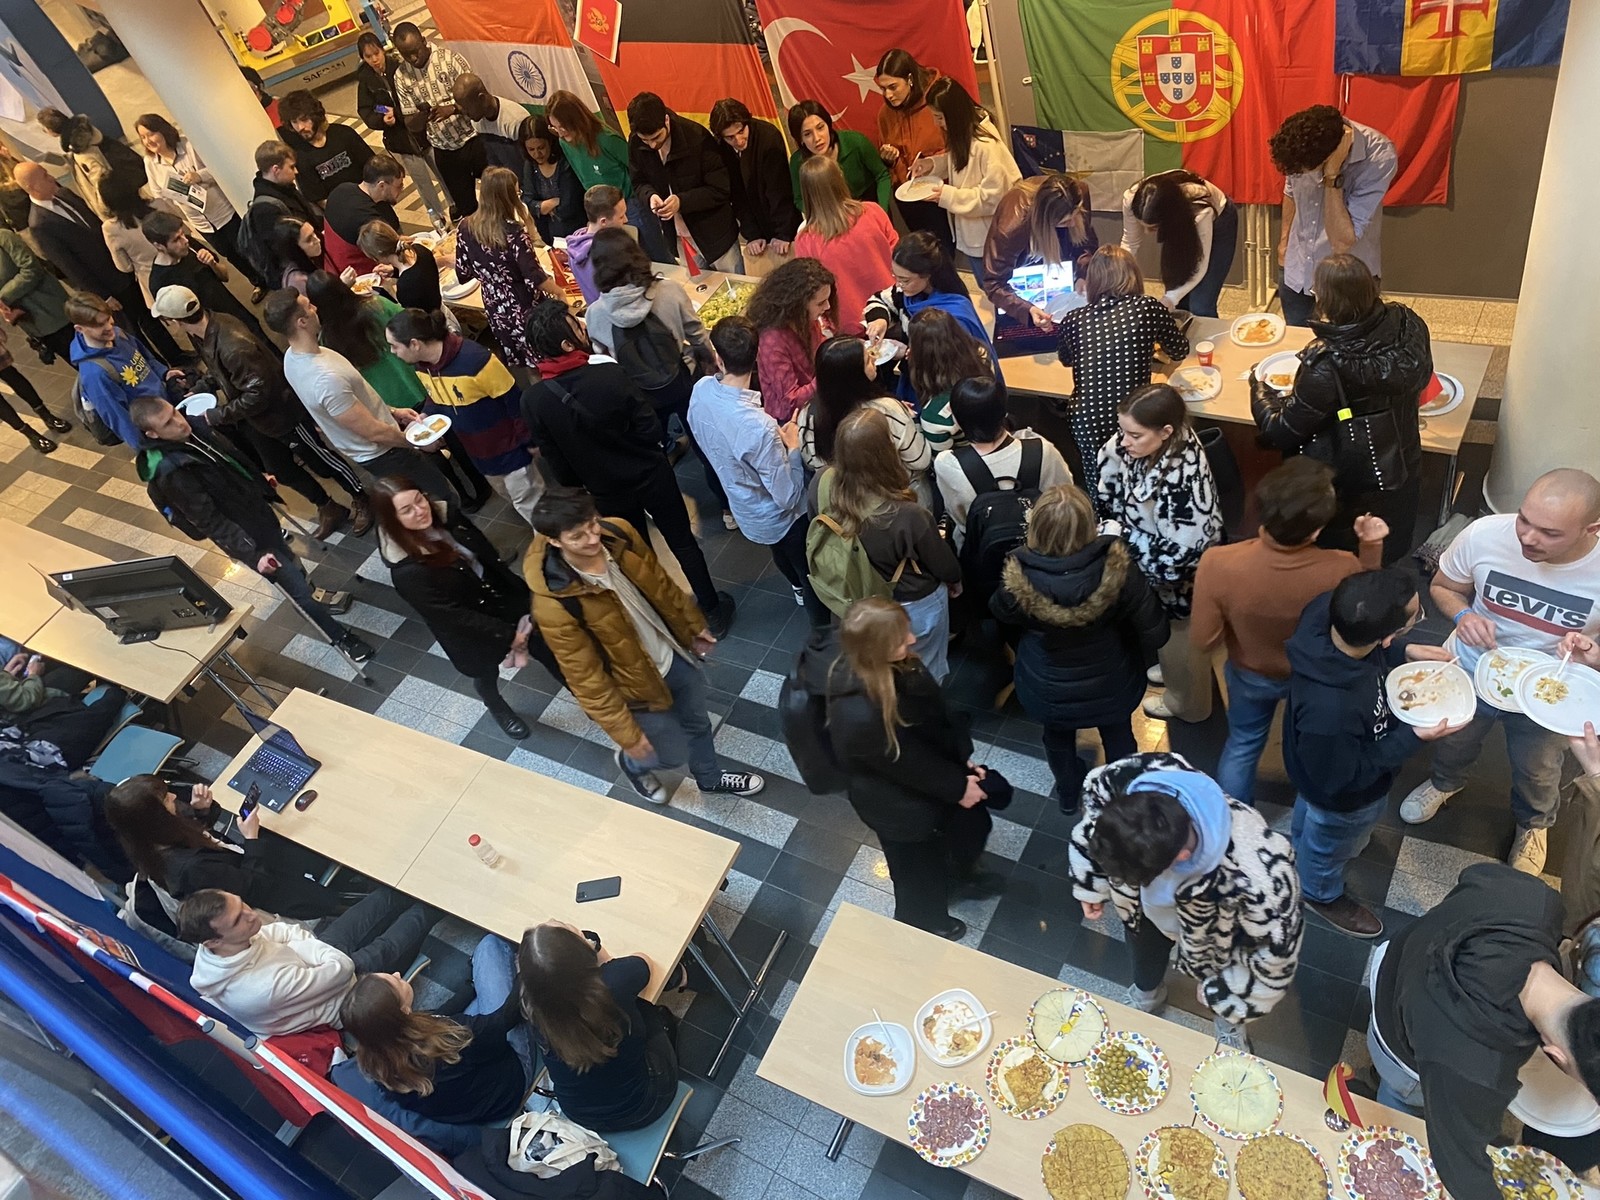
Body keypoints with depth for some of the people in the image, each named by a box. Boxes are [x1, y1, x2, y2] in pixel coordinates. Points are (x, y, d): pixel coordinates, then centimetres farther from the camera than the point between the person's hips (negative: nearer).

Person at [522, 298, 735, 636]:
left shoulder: (532, 400, -18)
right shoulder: (610, 374, -27)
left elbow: (557, 464, -7)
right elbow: (651, 431, -18)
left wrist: (578, 491, 10)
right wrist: (630, 445, 3)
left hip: (606, 492, 2)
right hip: (650, 476, -2)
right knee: (682, 542, 19)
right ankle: (713, 612, 33)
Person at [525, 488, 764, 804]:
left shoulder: (619, 534, -20)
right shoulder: (554, 606, -35)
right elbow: (586, 679, -25)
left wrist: (694, 625, 12)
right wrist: (626, 735, -18)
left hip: (673, 653, 6)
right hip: (636, 686, -5)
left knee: (697, 721, 28)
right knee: (675, 753, 15)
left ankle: (711, 778, 60)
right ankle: (631, 764, 51)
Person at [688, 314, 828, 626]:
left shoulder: (701, 390, -21)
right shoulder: (759, 427, -41)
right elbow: (788, 496, -29)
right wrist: (793, 448, -16)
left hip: (744, 507, 6)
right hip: (777, 516, -6)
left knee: (781, 552, 36)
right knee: (811, 574, 21)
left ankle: (798, 587, 65)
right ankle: (824, 629, 45)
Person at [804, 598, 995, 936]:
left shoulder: (895, 664, -22)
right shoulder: (860, 717, -44)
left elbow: (937, 709, -5)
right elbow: (908, 764, -28)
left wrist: (964, 757, -5)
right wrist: (957, 787, -14)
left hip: (937, 770, 7)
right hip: (902, 806, -6)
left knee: (974, 823, 31)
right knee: (920, 867, 24)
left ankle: (957, 876, 65)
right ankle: (922, 922, 59)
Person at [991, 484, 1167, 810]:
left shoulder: (1019, 576, -32)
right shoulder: (1116, 566, -33)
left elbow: (1001, 613, -9)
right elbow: (1154, 629, -21)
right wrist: (1142, 659, 0)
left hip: (1049, 687, 0)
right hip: (1110, 681, 0)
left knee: (1058, 737, 32)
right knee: (1118, 736, 31)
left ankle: (1068, 794, 57)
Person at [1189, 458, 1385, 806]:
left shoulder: (1218, 564, -39)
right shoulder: (1341, 571, -36)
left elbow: (1203, 641, -23)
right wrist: (1372, 547, -14)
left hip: (1250, 675, 0)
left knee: (1242, 745, 28)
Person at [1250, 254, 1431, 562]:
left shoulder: (1327, 366, -36)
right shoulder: (1409, 326, -18)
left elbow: (1281, 432, -24)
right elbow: (1422, 378, 2)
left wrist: (1258, 389, -6)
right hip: (1403, 476, 6)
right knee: (1390, 559, 30)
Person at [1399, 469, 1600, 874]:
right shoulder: (1484, 534, -30)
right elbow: (1442, 587, -8)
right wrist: (1462, 614, -29)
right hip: (1469, 673, 1)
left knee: (1536, 773, 27)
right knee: (1454, 743, 30)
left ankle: (1534, 822, 60)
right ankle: (1445, 781, 65)